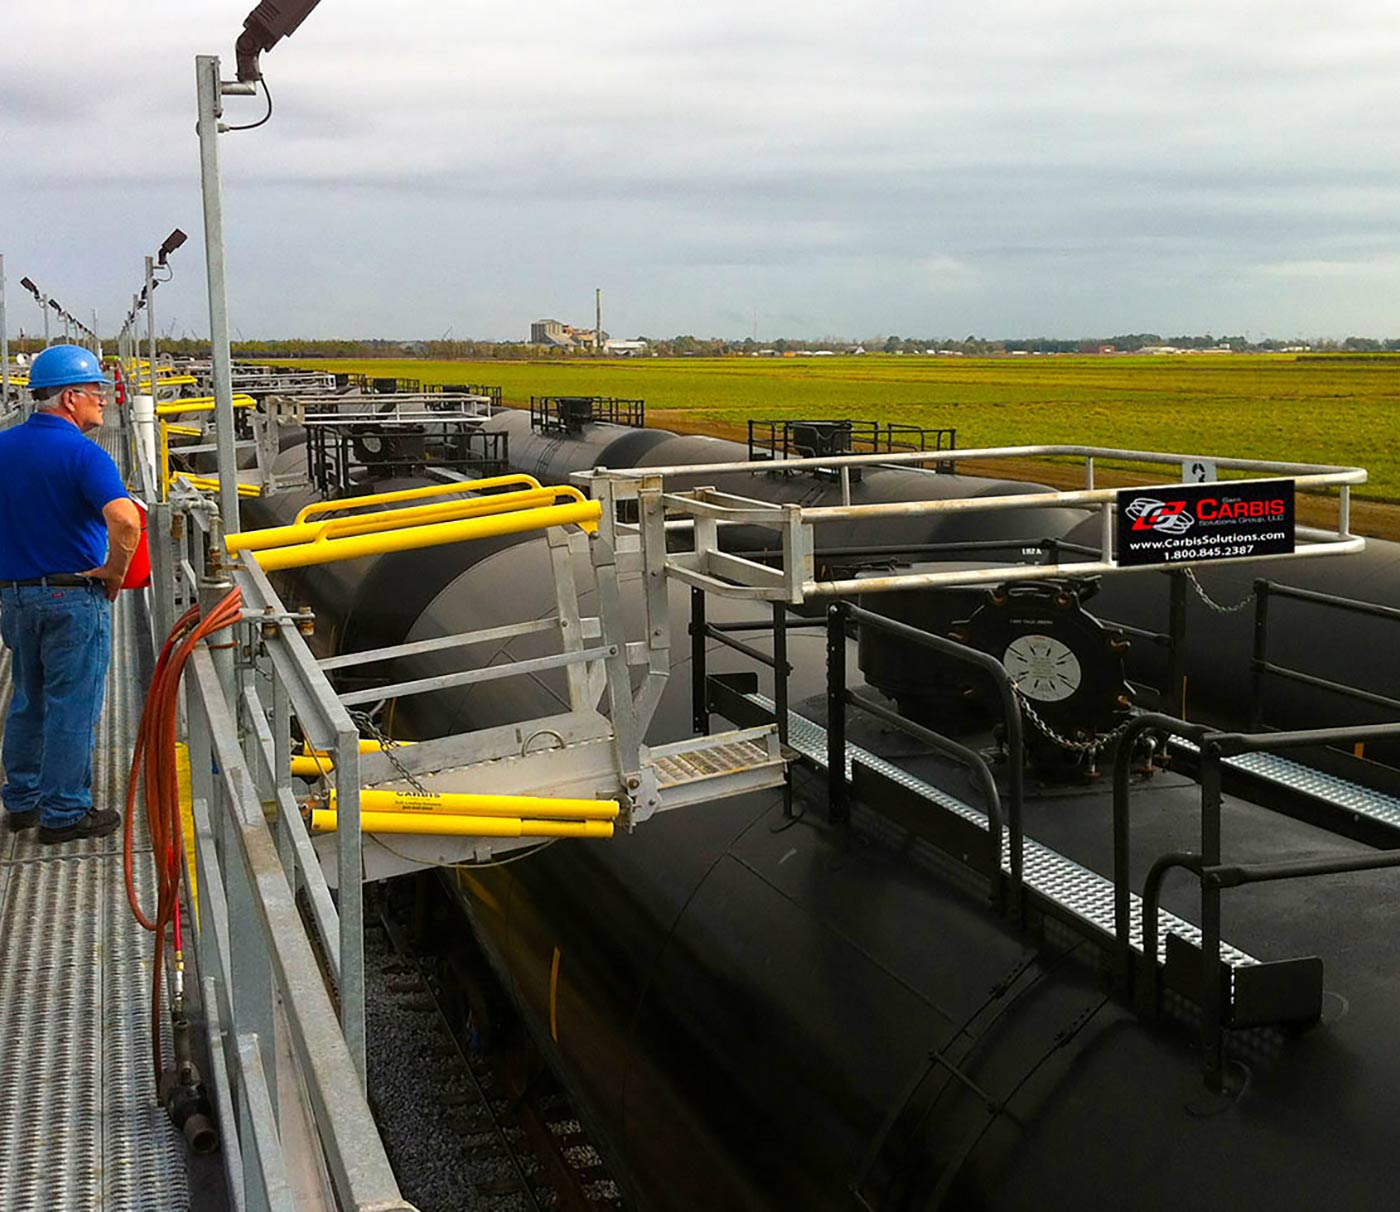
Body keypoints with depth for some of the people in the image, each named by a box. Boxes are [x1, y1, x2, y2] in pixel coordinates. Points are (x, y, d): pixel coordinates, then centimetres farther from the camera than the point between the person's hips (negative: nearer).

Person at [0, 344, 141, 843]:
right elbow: (125, 522, -32)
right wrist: (114, 574, -16)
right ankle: (64, 812, 10)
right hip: (73, 597, -7)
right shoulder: (82, 453, -17)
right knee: (72, 708, 3)